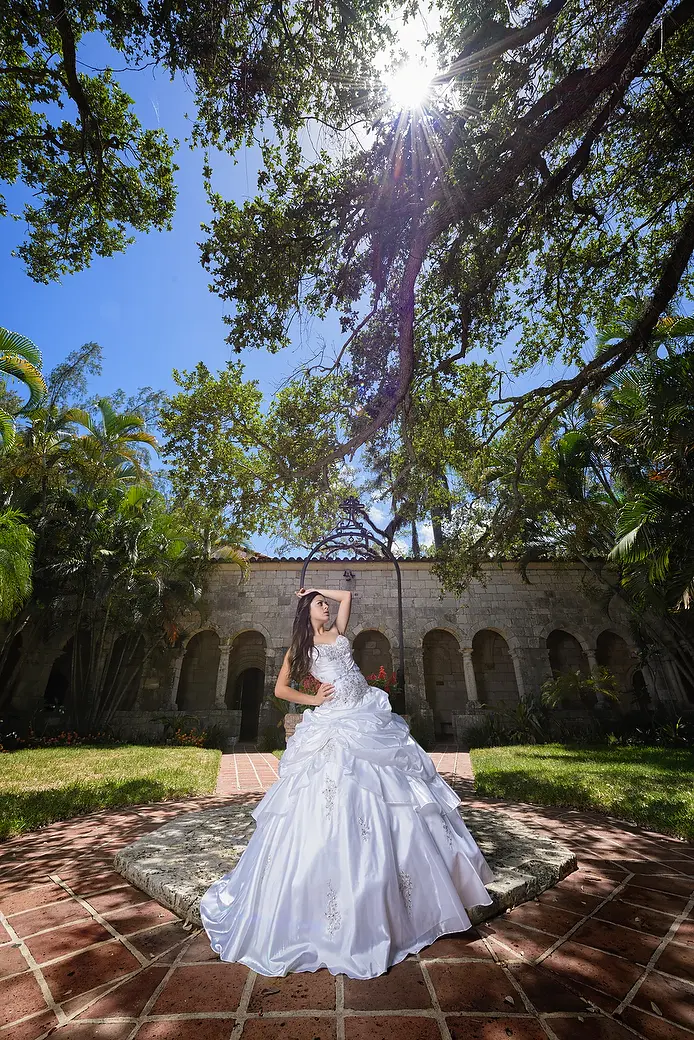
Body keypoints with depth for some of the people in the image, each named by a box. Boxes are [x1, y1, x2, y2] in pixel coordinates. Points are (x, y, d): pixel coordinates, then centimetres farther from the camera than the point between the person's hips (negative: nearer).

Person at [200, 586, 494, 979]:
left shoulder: (338, 632, 15)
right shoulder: (300, 647, 7)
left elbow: (347, 596, 18)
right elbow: (280, 688, 6)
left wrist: (316, 589, 22)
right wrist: (313, 699, -3)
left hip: (370, 719, 4)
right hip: (334, 725, -3)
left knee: (389, 799, 8)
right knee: (335, 808, -3)